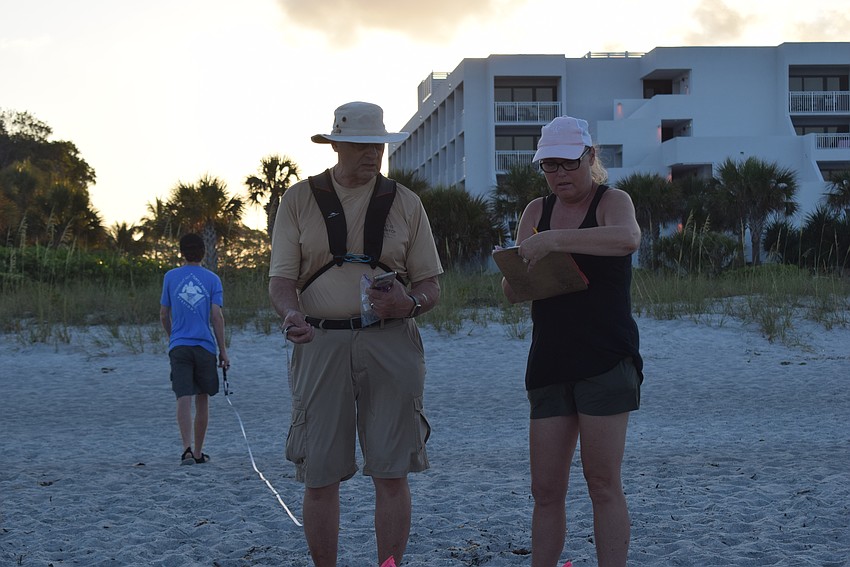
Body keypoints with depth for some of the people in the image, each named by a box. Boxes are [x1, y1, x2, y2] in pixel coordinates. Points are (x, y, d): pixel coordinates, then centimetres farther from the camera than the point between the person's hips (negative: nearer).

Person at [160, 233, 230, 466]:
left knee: (184, 399, -8)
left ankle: (187, 449, -25)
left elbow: (164, 315, 10)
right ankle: (198, 452, 19)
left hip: (179, 347, 0)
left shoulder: (170, 277, 5)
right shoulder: (212, 279, 2)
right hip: (205, 346, 0)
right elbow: (216, 316, -4)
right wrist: (223, 350, 0)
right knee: (202, 399, 12)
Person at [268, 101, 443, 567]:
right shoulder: (299, 200, 8)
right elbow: (281, 279, 2)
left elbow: (431, 286, 11)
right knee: (319, 475, 0)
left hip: (390, 342, 1)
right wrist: (291, 314, -20)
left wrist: (409, 303, -12)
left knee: (391, 472, -2)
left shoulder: (405, 202, 11)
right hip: (321, 343, 0)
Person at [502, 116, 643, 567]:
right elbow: (512, 292, 9)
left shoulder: (612, 201, -2)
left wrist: (553, 239, -33)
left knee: (602, 483, -6)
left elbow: (628, 238, -27)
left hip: (605, 359, -5)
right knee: (545, 490, 4)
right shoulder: (536, 212, 14)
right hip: (549, 362, 5)